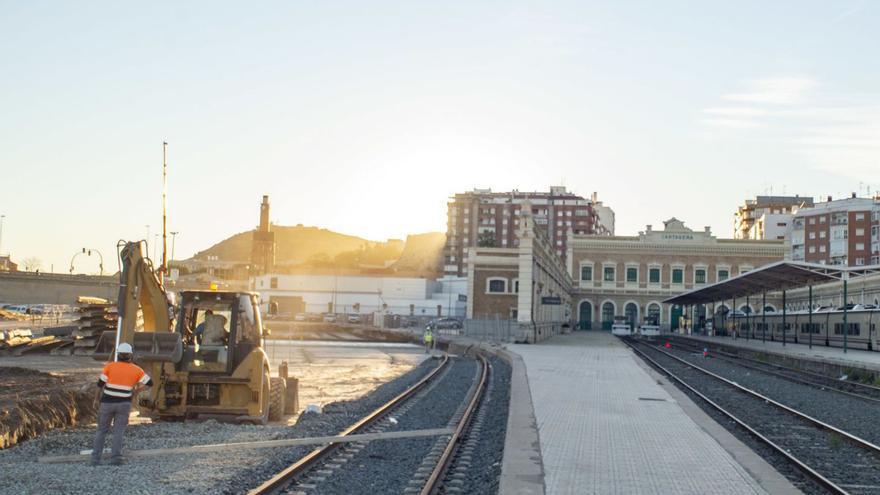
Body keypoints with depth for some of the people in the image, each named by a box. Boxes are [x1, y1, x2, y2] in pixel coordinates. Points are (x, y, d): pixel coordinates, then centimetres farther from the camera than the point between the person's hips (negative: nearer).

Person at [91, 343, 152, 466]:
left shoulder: (110, 366, -5)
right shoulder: (135, 369, 0)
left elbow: (100, 384, -3)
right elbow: (149, 383, 0)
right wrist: (136, 390, 12)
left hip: (107, 403, 0)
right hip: (124, 404, 1)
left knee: (102, 430, 10)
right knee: (118, 432, 6)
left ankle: (95, 459, 7)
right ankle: (115, 458, -4)